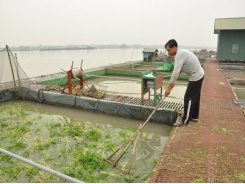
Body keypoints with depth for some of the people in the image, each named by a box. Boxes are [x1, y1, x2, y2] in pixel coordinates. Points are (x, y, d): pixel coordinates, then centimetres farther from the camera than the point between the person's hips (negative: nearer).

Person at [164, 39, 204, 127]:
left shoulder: (179, 54, -22)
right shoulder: (181, 53, 10)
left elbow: (175, 73, -28)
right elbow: (177, 71, 16)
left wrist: (169, 88, -25)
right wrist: (172, 84, 16)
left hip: (195, 77, -10)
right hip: (199, 75, 10)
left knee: (188, 98, -2)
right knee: (195, 97, 18)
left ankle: (185, 120, 9)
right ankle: (194, 116, 32)